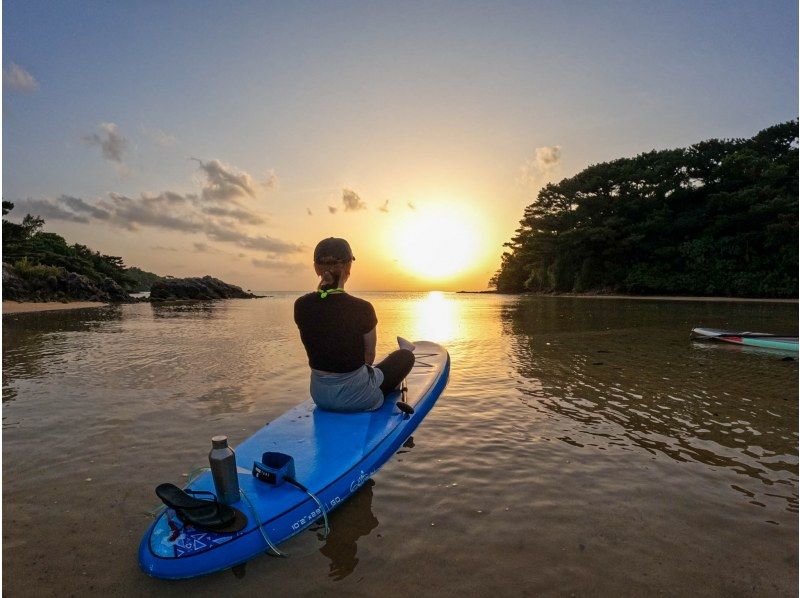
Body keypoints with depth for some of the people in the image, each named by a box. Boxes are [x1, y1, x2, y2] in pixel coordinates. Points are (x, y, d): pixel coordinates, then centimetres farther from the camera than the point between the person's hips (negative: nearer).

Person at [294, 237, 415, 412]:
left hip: (319, 395, 6)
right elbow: (369, 356, -4)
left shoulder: (301, 306, -12)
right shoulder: (362, 309, -24)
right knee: (406, 355, 20)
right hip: (355, 396, -5)